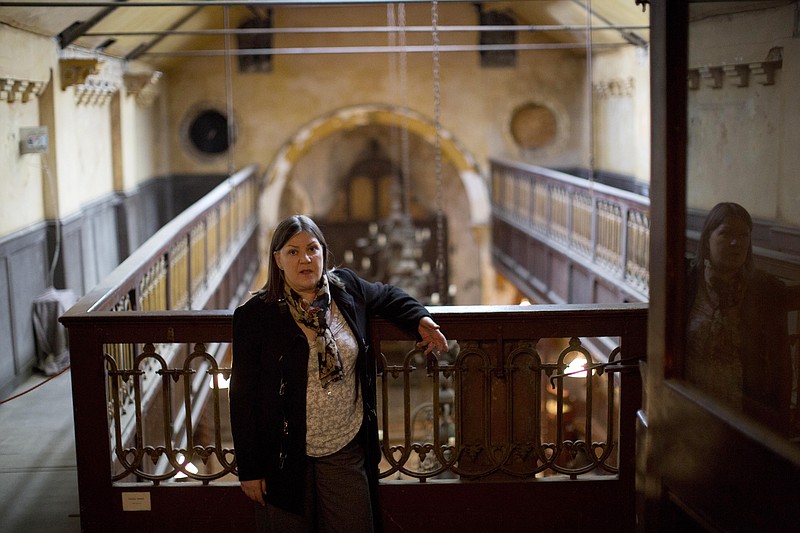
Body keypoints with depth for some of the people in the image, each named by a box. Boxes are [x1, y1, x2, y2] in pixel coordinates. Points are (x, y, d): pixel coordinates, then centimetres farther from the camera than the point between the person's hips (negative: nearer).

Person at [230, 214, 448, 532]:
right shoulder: (256, 315, -11)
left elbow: (387, 296, 26)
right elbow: (243, 396, -9)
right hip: (285, 456, -3)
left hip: (347, 451, 3)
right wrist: (249, 469, -9)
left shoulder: (346, 289, 2)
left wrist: (420, 319, 7)